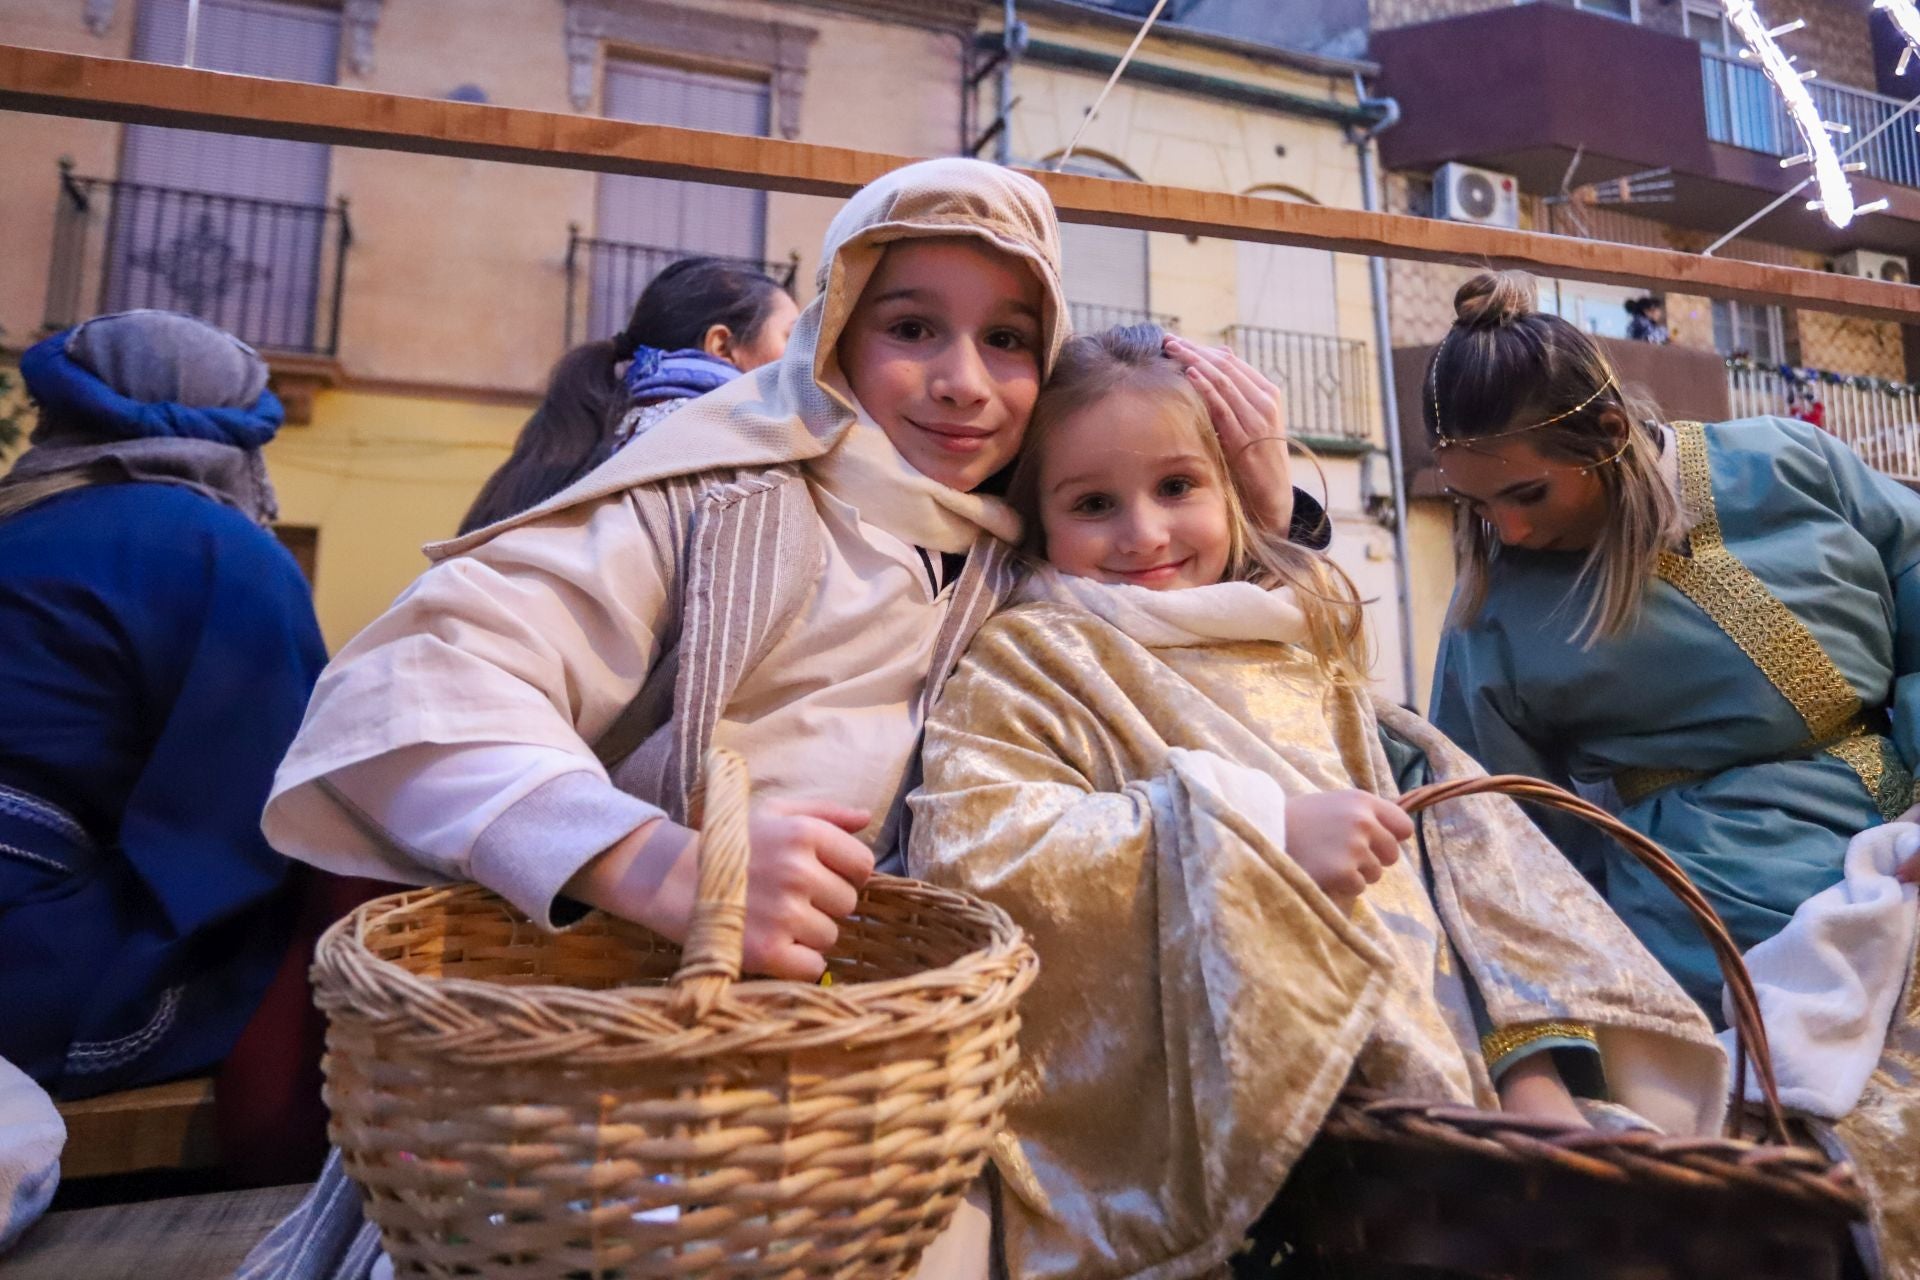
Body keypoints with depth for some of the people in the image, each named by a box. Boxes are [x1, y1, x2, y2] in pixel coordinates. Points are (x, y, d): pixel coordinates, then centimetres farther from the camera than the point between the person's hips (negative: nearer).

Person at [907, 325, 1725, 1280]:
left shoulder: (1303, 656, 19)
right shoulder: (1030, 663, 1)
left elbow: (1454, 853, 17)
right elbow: (969, 847, -18)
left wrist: (1531, 1066, 5)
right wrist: (1258, 828, -20)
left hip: (1449, 1070, 6)